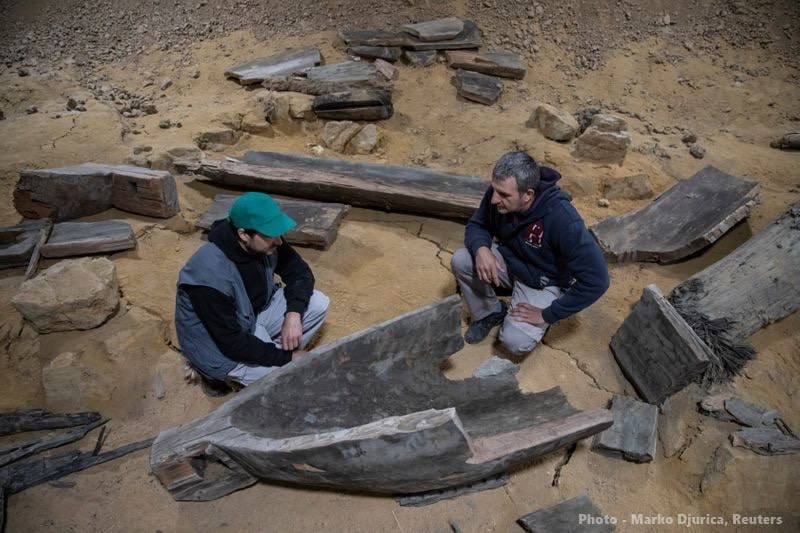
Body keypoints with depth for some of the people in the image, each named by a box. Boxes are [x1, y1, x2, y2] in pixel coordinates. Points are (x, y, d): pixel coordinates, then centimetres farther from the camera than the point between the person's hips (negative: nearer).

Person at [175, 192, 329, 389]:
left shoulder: (266, 242, -16)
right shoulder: (211, 275, -35)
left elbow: (300, 273, -4)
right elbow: (233, 343, -29)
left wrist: (293, 314, -21)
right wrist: (287, 358, -24)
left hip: (256, 313, 7)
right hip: (220, 346, -6)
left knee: (318, 304, -9)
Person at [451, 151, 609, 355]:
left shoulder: (561, 218, -36)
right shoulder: (498, 194, -21)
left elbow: (596, 280, -33)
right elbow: (476, 225, -3)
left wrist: (548, 314, -24)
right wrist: (481, 248, -28)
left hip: (543, 282, -4)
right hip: (509, 260, 5)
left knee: (516, 341, -23)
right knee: (460, 260, -20)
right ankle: (489, 313, 5)